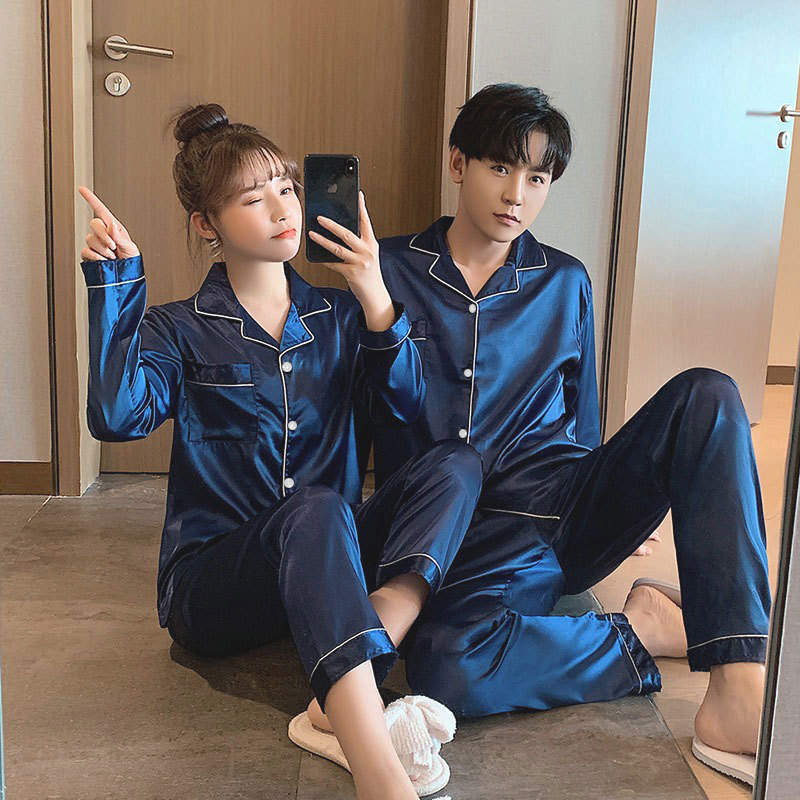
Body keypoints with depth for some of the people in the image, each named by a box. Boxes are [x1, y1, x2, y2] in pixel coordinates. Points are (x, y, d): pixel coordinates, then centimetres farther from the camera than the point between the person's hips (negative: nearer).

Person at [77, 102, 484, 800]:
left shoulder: (337, 316, 14)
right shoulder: (180, 331, 5)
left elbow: (405, 407, -2)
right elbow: (117, 416, -15)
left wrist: (375, 299, -13)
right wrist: (116, 285, -14)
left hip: (329, 567, 4)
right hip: (212, 578, -3)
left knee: (456, 461, -19)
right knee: (317, 508, -36)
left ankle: (346, 697, -35)